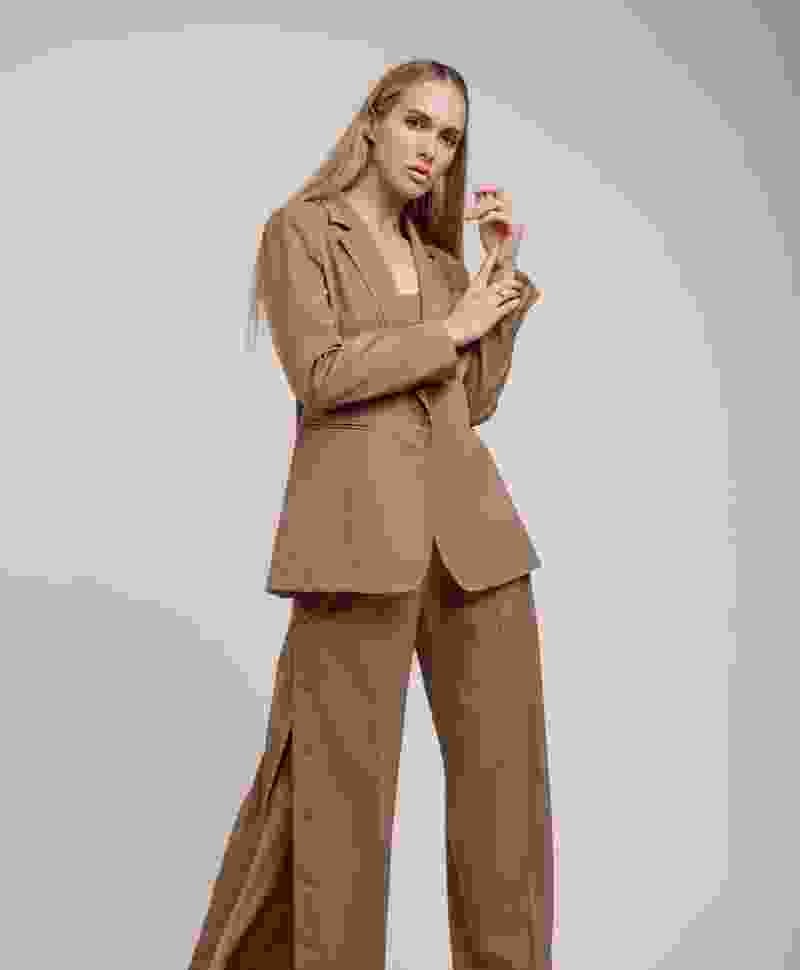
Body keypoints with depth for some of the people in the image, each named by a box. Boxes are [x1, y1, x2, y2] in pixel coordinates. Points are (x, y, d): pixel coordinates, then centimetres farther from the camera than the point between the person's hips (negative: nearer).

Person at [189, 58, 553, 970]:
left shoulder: (435, 258, 22)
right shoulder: (299, 230, 3)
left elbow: (473, 401, 13)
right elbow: (319, 376, -12)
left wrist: (501, 271, 9)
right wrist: (450, 328, -4)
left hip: (469, 525, 6)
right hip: (360, 525, -6)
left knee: (504, 773, 4)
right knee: (338, 784, -5)